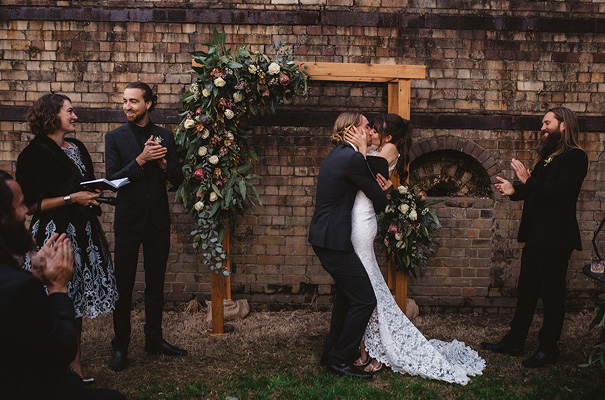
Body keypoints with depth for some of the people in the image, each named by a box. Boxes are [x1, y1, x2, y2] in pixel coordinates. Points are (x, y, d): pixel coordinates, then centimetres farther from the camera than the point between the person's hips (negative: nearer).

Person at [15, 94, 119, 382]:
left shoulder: (77, 148, 14)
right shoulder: (35, 154, -10)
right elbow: (29, 205, -14)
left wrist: (95, 190, 8)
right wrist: (71, 198, -16)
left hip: (82, 232, 8)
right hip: (54, 234, -8)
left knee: (77, 300, 12)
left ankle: (75, 364, 22)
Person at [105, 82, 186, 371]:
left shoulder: (165, 136, 6)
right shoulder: (115, 137, -1)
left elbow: (177, 180, 5)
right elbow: (112, 180, -10)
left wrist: (164, 163, -14)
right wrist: (141, 160, -20)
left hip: (158, 221, 3)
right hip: (129, 221, -2)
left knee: (156, 283, 12)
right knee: (124, 285, 3)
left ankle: (154, 339, 24)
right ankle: (120, 345, 15)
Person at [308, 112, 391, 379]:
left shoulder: (335, 155, 17)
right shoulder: (353, 158, -15)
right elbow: (379, 201, -10)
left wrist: (376, 186, -1)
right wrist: (382, 193, 15)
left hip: (323, 236, 11)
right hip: (333, 240, -11)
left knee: (346, 293, 24)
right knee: (364, 299, -4)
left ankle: (331, 352, 34)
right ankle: (340, 360, 6)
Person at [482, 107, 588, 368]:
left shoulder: (575, 157, -12)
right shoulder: (548, 156, 17)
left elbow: (562, 190, -26)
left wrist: (528, 181, -24)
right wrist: (516, 190, 0)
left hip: (555, 238, -9)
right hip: (536, 236, 9)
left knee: (552, 295, 3)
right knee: (526, 290, 15)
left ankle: (548, 349, 16)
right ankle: (514, 341, 25)